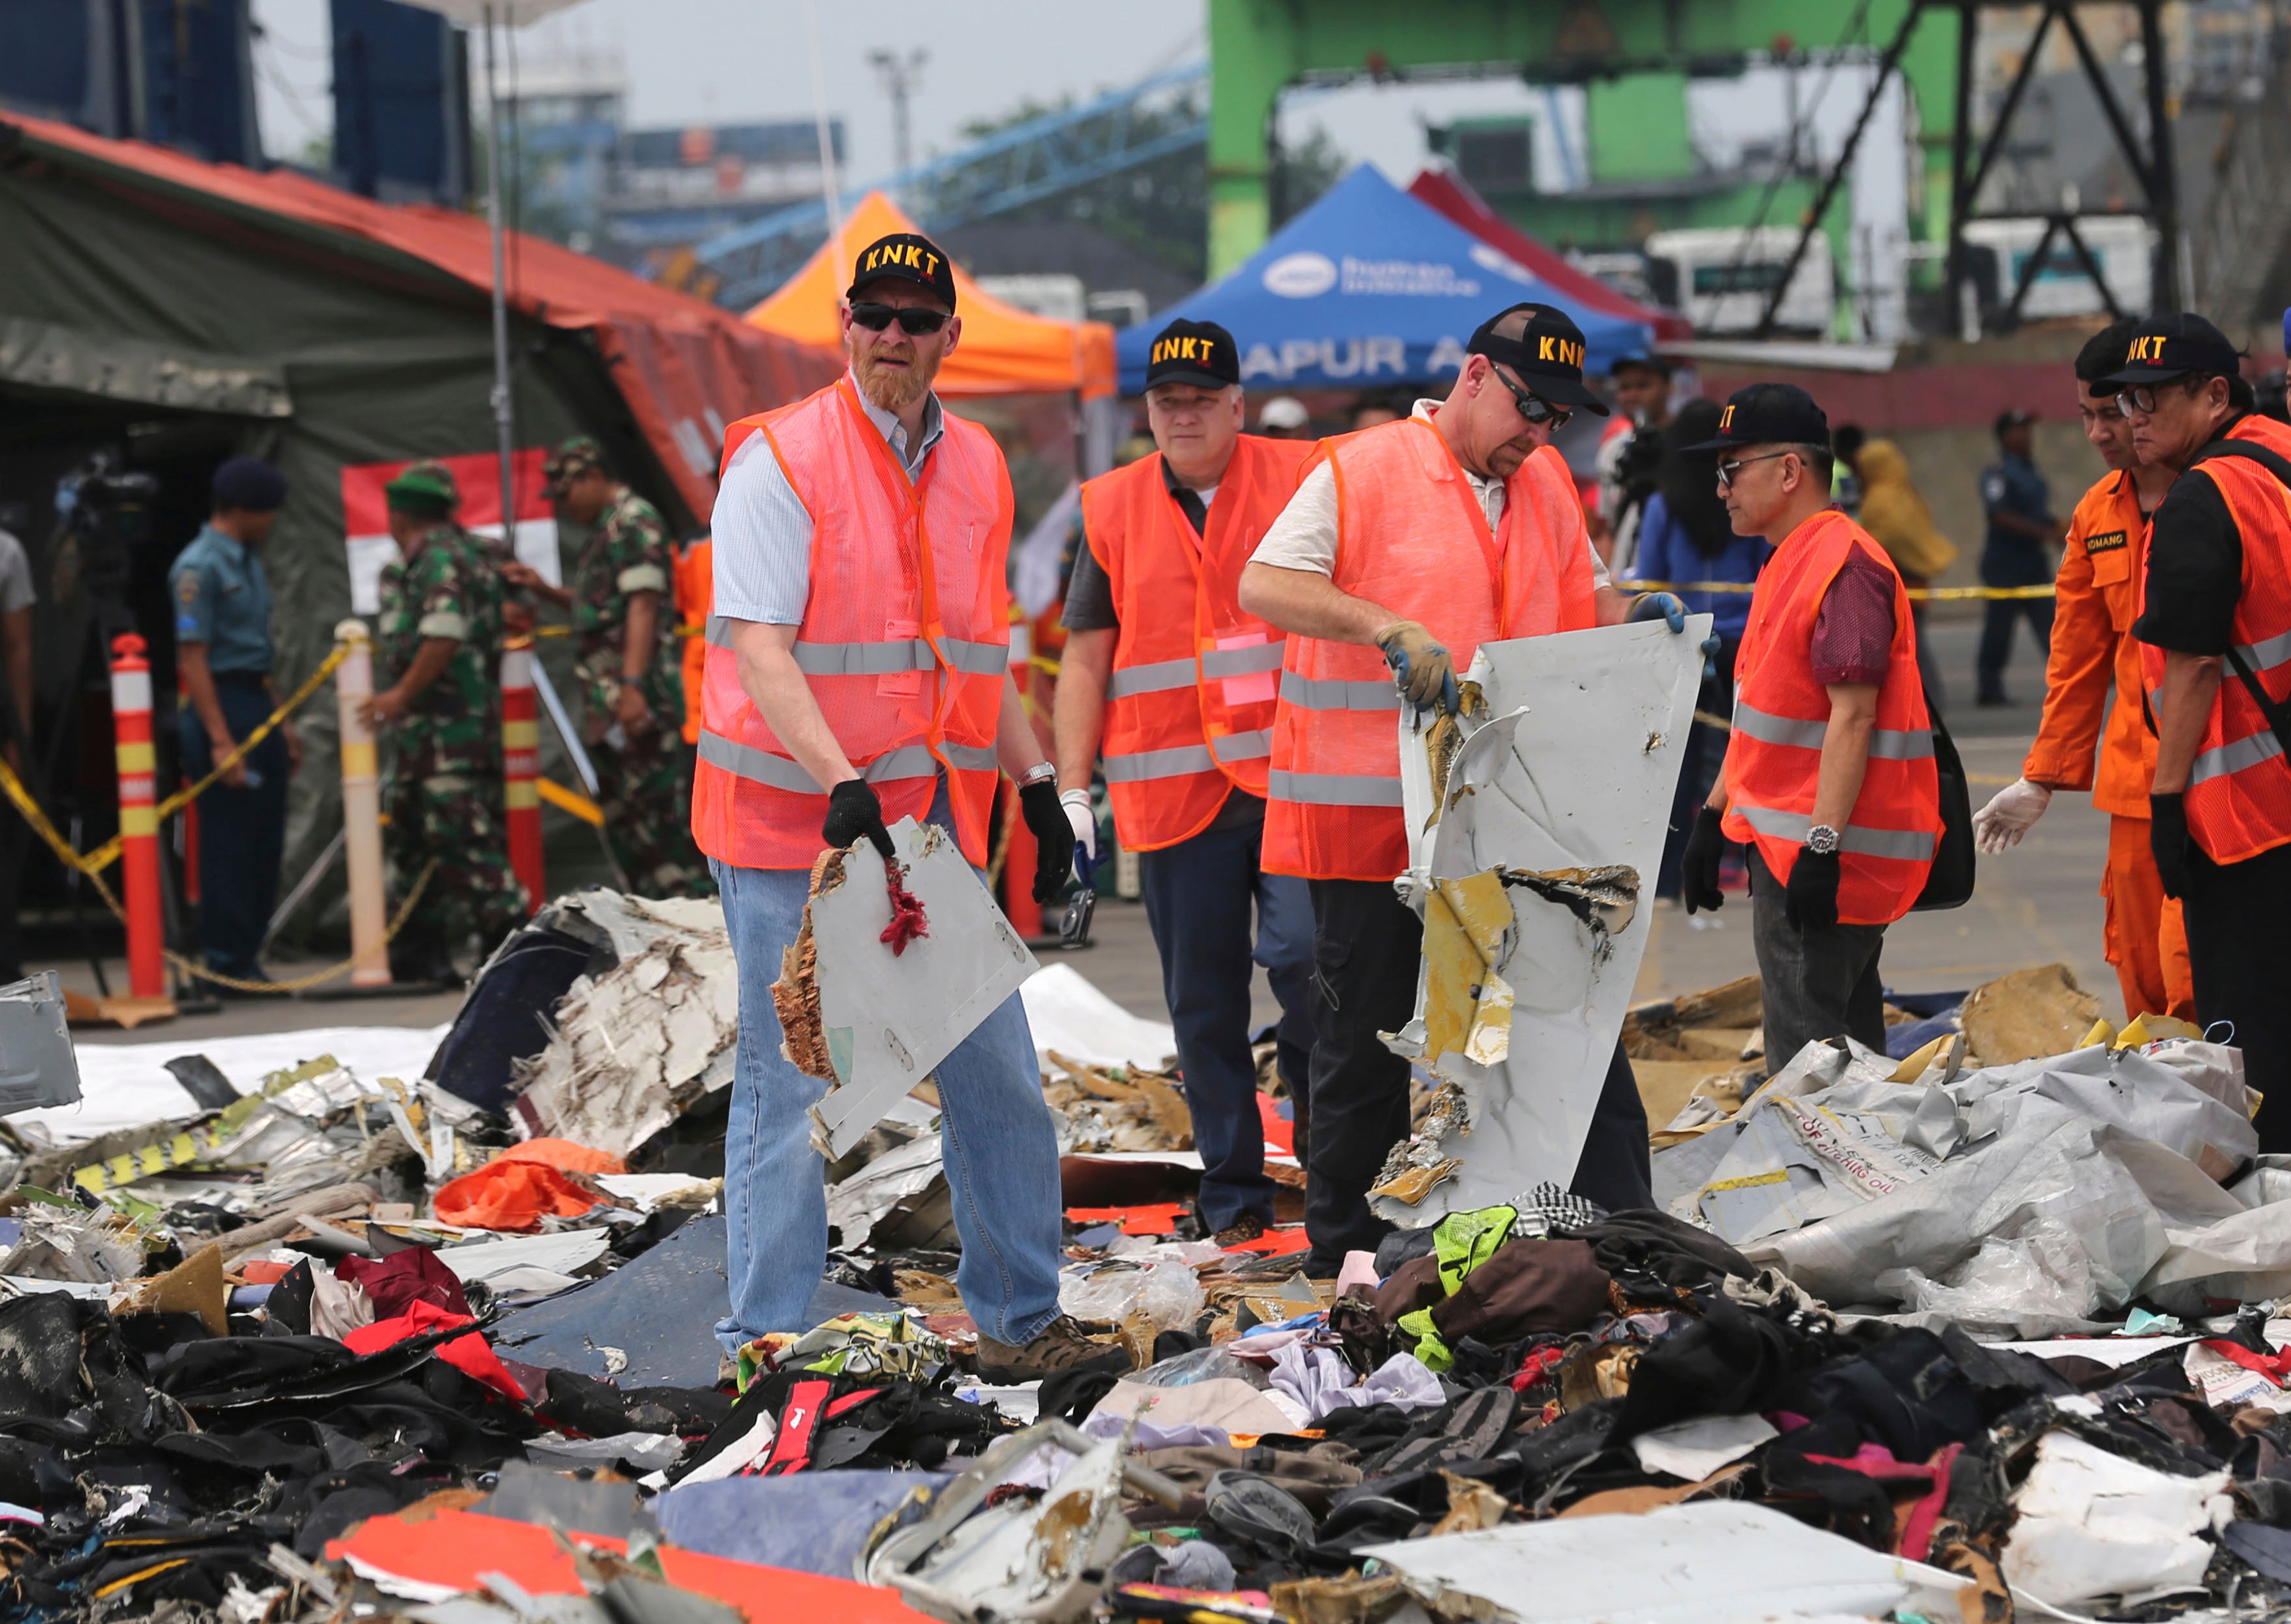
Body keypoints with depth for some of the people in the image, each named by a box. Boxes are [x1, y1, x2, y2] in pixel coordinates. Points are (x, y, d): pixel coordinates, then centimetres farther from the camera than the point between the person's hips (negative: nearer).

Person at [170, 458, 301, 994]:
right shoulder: (199, 567, -12)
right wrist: (220, 741, -20)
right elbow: (192, 657, -16)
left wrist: (282, 723, 21)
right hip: (221, 706, -9)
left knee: (265, 845, 10)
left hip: (258, 707, 9)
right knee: (229, 844, -5)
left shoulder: (248, 562, 16)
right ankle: (227, 967, 0)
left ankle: (247, 957, 17)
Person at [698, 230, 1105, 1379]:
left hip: (936, 821, 6)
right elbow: (757, 646, -17)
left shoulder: (975, 466, 11)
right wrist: (839, 783, -28)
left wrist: (1036, 787, 17)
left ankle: (1019, 1320, 20)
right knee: (787, 1089, -1)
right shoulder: (780, 459, -9)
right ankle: (764, 1345, 6)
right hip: (791, 828, -6)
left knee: (997, 1077, 8)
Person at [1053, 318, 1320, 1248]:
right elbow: (1085, 658, 10)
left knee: (1305, 952, -18)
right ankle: (1233, 1191, 13)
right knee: (1203, 1001, 5)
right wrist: (1073, 791, 4)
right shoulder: (1113, 510, 9)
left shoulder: (1300, 479, 4)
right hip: (1173, 791, 2)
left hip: (1292, 777, -2)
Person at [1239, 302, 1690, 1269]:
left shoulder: (1546, 482, 13)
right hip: (1371, 814, -5)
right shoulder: (1362, 473, -7)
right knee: (1367, 1033, 5)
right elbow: (1263, 584, -16)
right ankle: (1344, 1252, 17)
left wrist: (1629, 615, 0)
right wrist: (1388, 627, -30)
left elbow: (1578, 598, 24)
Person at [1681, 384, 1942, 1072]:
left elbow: (1852, 715, -21)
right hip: (1784, 846, 10)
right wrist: (1714, 816, 24)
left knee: (1808, 1055, -11)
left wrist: (1821, 846, -25)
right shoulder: (1789, 564, 17)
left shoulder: (1844, 564, -16)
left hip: (1823, 853, -10)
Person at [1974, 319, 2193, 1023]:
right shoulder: (2096, 516, 13)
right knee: (2143, 984, 6)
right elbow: (2077, 660, 20)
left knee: (2194, 983, -13)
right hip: (2136, 781, 6)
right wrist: (2044, 777, 17)